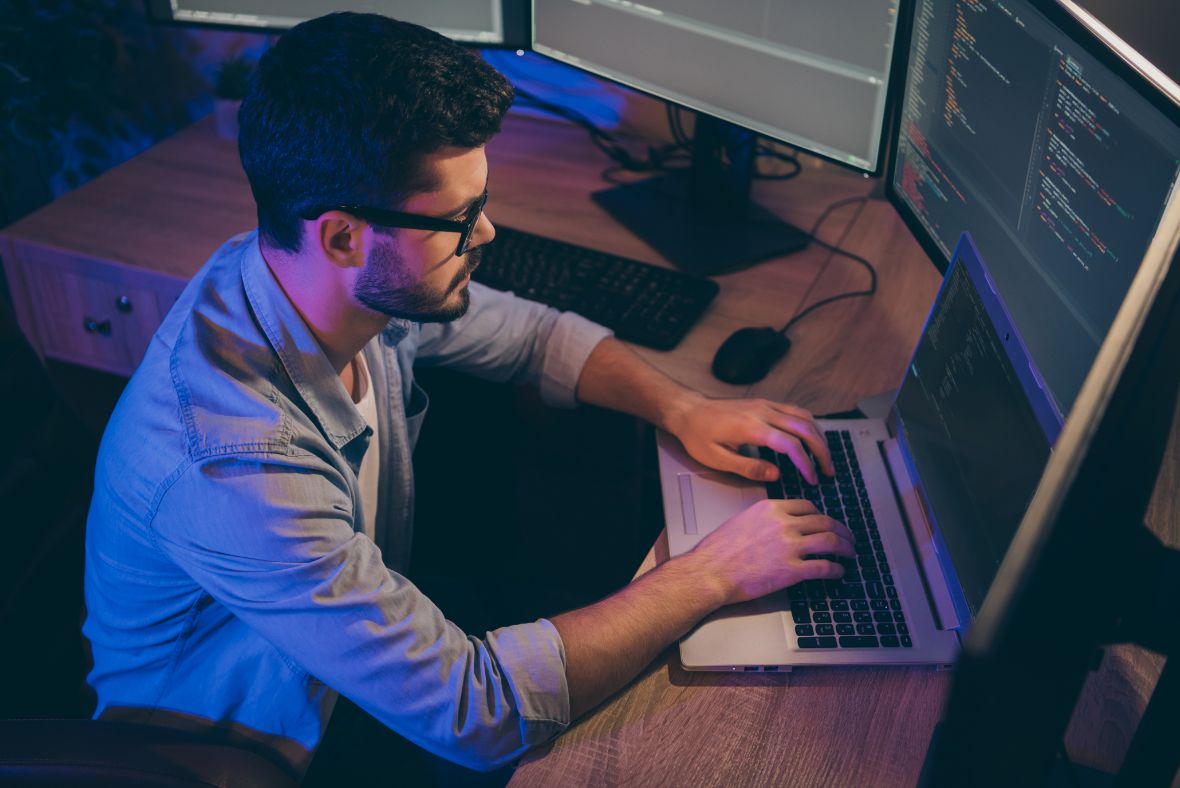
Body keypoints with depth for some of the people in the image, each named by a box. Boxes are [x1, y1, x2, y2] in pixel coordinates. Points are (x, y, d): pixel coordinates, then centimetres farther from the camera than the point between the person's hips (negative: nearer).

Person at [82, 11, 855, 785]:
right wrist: (712, 574, -30)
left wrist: (683, 407, -14)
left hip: (368, 624, 6)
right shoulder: (232, 461, -40)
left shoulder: (372, 282, -18)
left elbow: (538, 335, 2)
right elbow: (473, 714, -35)